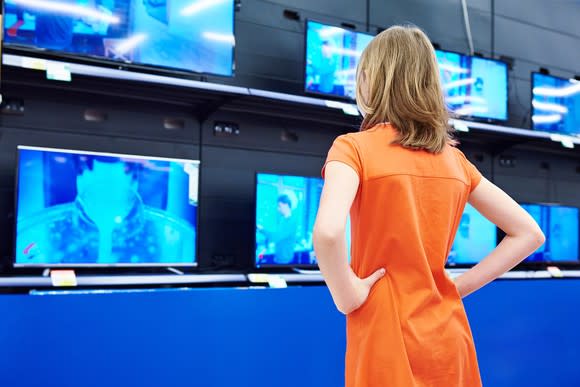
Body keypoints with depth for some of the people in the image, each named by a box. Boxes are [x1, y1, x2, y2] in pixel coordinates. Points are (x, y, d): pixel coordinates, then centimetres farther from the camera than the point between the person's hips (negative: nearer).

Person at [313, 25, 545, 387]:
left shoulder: (354, 147, -11)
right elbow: (529, 234, 10)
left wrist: (347, 297, -14)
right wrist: (458, 286, 5)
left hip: (386, 344, -5)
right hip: (448, 341, 5)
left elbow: (327, 232, -30)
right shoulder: (454, 158, 5)